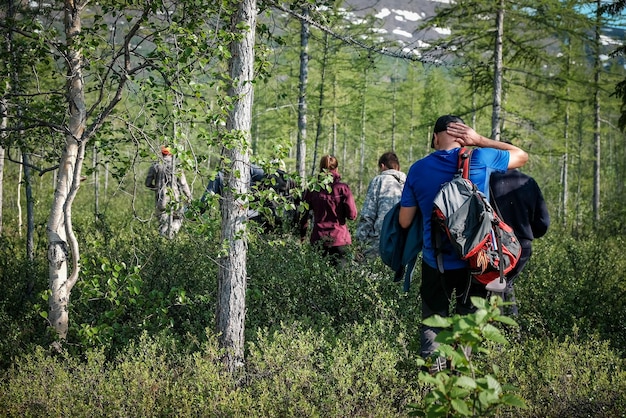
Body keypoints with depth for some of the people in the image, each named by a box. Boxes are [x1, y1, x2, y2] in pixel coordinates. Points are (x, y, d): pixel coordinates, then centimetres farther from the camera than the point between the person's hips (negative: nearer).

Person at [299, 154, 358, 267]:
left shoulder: (312, 189, 0)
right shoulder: (342, 188, -6)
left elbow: (303, 214, 4)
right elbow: (352, 215, -8)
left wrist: (302, 236, 14)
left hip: (318, 239, 2)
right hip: (339, 238, -2)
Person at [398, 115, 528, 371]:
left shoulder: (417, 169, -3)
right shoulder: (480, 159, -7)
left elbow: (404, 221, 0)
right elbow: (522, 156, 11)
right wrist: (480, 140, 6)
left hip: (435, 261, 0)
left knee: (433, 316, 16)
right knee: (468, 317, 16)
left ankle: (433, 365, 4)